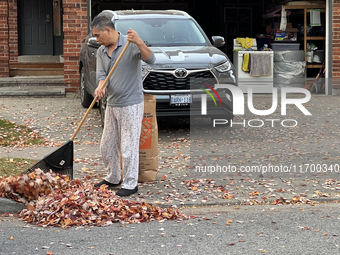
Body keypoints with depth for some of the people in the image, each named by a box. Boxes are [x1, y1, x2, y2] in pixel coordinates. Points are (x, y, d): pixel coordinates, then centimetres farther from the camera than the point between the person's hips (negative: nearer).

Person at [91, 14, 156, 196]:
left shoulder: (130, 44, -13)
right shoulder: (101, 51, 8)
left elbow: (150, 59, -27)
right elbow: (101, 74, -1)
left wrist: (139, 42, -44)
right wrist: (100, 87, -24)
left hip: (131, 105, -8)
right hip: (112, 105, 8)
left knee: (129, 146, -3)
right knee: (107, 145, 15)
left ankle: (131, 184, 9)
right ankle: (113, 178, 33)